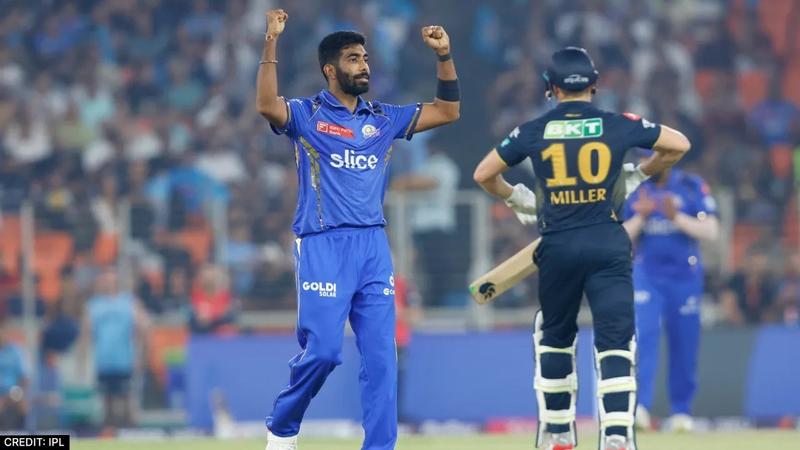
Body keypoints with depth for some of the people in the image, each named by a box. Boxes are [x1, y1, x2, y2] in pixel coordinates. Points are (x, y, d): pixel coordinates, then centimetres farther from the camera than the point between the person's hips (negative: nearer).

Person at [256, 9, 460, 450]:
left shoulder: (384, 119, 16)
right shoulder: (306, 114, 2)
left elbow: (448, 111, 18)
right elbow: (267, 106, -19)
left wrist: (444, 55, 7)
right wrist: (271, 42, -26)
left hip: (374, 247, 5)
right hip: (322, 247, -5)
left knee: (381, 356, -1)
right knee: (322, 349, -11)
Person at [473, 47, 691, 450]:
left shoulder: (533, 132, 3)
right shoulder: (619, 126, 2)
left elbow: (483, 174, 10)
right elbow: (679, 144, 12)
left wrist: (517, 199, 26)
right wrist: (640, 174, 24)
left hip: (558, 247, 1)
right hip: (609, 245, -1)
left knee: (554, 336, 20)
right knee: (615, 340, -4)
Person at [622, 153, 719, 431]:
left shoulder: (693, 187, 1)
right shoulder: (633, 191, 6)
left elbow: (711, 231, -6)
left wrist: (676, 216, -17)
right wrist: (641, 216, -13)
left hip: (685, 277, 0)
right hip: (646, 276, 0)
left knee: (685, 344, 4)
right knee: (644, 335, -17)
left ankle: (681, 411, 15)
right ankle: (639, 405, -26)